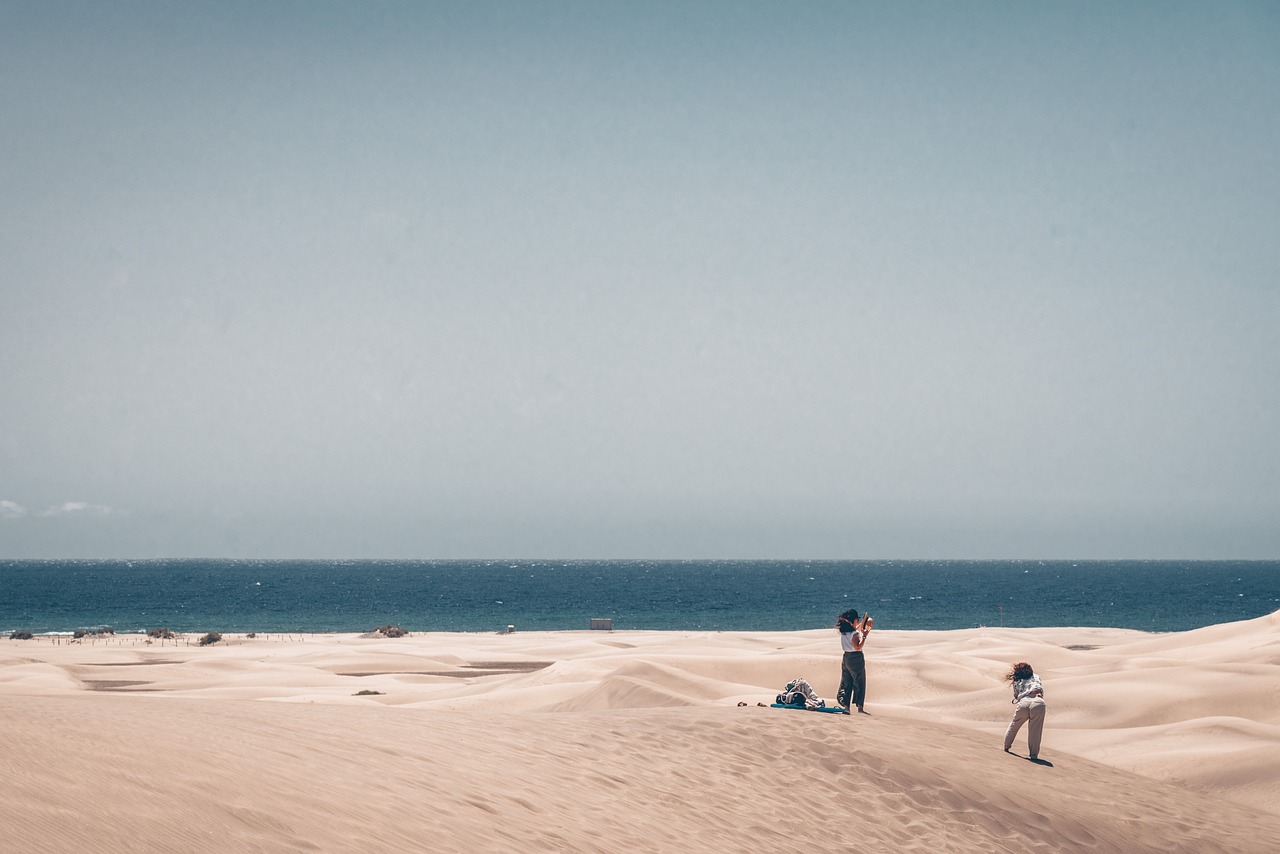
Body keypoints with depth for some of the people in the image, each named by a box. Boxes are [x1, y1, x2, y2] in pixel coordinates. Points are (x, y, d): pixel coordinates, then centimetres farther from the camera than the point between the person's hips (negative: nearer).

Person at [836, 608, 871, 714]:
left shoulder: (844, 631, 7)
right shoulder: (855, 634, -17)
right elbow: (858, 647, -24)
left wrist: (864, 621, 26)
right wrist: (864, 636, -21)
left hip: (846, 657, 7)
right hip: (856, 658, -7)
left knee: (846, 683, 11)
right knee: (859, 683, 1)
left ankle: (847, 707, 10)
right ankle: (860, 707, -1)